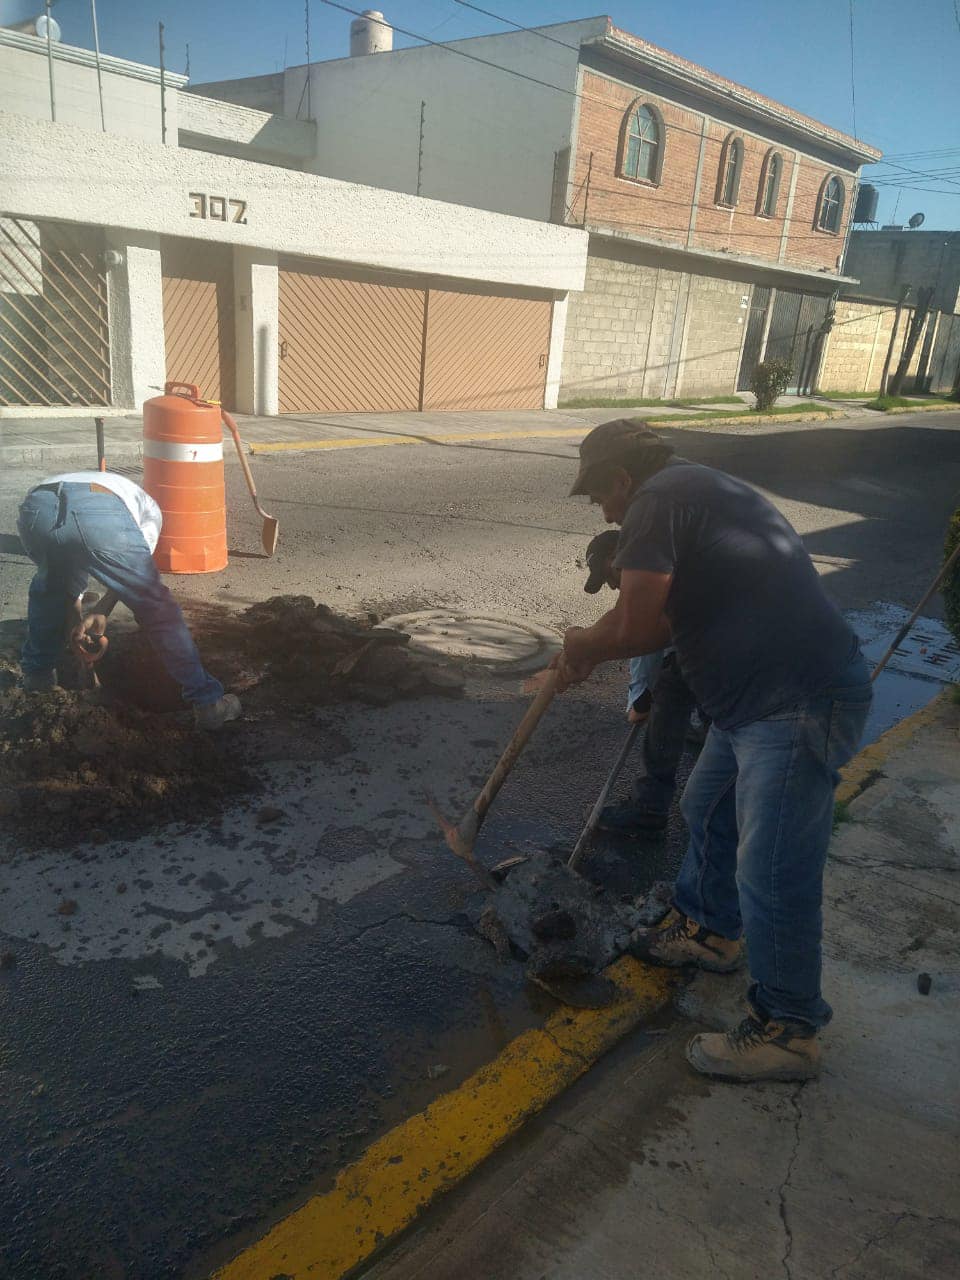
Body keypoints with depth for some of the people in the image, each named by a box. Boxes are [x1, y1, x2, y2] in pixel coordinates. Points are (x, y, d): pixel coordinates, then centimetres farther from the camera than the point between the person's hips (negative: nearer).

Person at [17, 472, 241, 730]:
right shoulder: (148, 507, 40)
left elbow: (70, 583, 48)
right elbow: (134, 570, 21)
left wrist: (77, 625, 52)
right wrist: (101, 613, 19)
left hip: (35, 507, 4)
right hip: (101, 513, -4)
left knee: (48, 587, 37)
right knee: (157, 608, 8)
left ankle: (37, 675, 49)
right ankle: (207, 702, 10)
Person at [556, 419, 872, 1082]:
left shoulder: (656, 499, -12)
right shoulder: (702, 489, 19)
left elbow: (636, 628, -17)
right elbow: (668, 616, 21)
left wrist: (585, 645, 3)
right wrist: (591, 651, 19)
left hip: (800, 705, -11)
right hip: (761, 696, 11)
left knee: (772, 874, -1)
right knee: (708, 809, 25)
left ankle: (787, 1030, 17)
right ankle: (708, 929, 45)